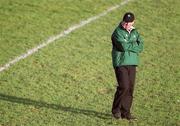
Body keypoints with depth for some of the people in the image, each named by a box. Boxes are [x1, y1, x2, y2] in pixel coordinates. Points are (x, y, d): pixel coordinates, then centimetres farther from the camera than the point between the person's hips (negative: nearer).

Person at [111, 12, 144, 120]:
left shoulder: (135, 32, 15)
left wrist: (128, 45, -10)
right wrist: (134, 45, -5)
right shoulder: (118, 32, -5)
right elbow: (123, 46, -18)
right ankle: (116, 110, 2)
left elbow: (141, 47, 3)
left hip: (132, 63, 6)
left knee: (130, 88, 4)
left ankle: (126, 112, 11)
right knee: (124, 86, -14)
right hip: (121, 63, -6)